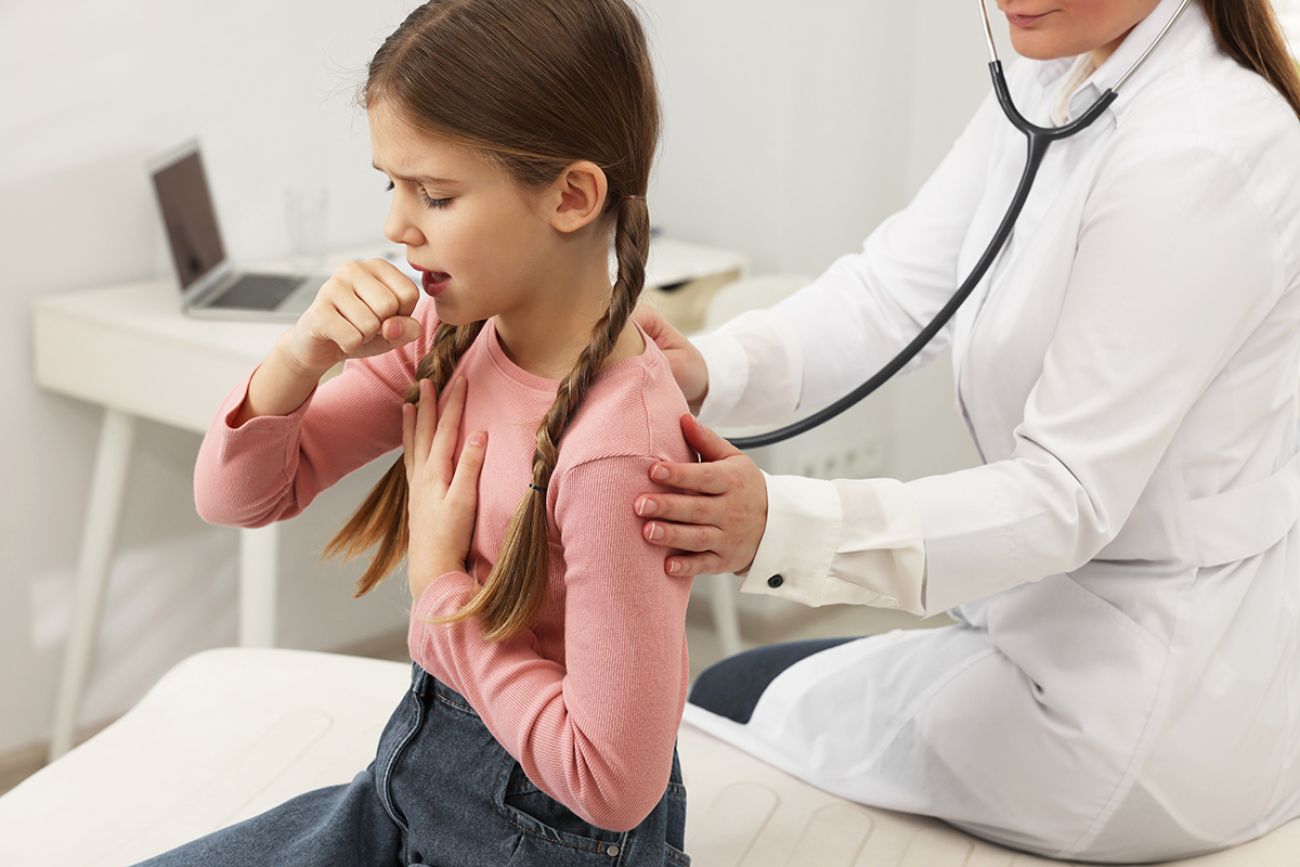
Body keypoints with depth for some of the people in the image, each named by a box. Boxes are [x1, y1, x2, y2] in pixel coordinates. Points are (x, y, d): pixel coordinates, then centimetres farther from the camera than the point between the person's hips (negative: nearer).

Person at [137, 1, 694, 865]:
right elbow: (236, 495, 2)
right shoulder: (451, 335, -6)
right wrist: (306, 353, -18)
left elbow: (611, 782, -25)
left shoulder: (615, 451, -30)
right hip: (413, 778, 7)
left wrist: (440, 583, -18)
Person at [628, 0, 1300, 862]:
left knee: (730, 704, 8)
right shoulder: (1054, 81, 1)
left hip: (1159, 709, -8)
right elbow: (894, 292, -5)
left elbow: (1067, 497, -27)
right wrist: (704, 368, -23)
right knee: (738, 689, 21)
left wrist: (781, 525, -38)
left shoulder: (1195, 157, -27)